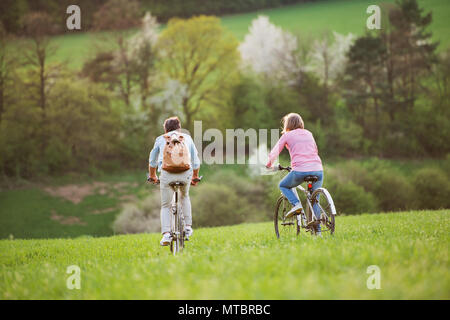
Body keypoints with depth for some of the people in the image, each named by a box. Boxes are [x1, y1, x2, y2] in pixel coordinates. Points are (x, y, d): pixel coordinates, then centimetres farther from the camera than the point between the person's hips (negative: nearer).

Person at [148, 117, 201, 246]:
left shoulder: (160, 139, 22)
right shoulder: (187, 138, 23)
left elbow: (152, 161, 32)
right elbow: (196, 160, 29)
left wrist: (152, 176, 48)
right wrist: (195, 177, 44)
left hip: (167, 173, -1)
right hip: (186, 172, 1)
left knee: (165, 206, 11)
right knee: (184, 196, 31)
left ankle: (166, 234, -6)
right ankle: (188, 226, 24)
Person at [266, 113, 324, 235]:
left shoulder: (287, 135, 11)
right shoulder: (308, 134, 23)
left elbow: (274, 152, 11)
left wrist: (269, 164, 29)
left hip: (300, 170, -4)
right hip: (318, 169, 4)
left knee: (283, 185, 23)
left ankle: (296, 204, 0)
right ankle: (317, 231, 10)